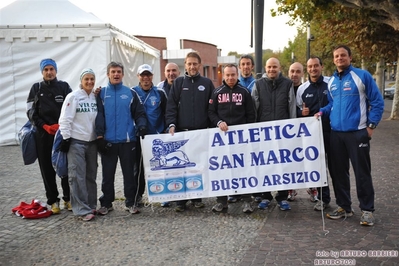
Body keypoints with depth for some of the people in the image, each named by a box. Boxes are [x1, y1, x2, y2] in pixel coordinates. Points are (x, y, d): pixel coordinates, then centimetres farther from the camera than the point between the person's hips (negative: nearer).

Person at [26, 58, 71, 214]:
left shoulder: (64, 87, 6)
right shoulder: (36, 88, 8)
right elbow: (31, 112, 5)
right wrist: (45, 126, -7)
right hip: (43, 134, 1)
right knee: (47, 168, 3)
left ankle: (68, 199, 13)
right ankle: (53, 201, 13)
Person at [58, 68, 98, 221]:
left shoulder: (96, 97, 9)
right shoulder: (73, 97, -7)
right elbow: (65, 120, -10)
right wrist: (66, 138, -14)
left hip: (92, 141, 6)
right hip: (76, 141, -5)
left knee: (91, 175, 12)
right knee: (77, 176, -5)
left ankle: (91, 205, 22)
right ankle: (82, 209, 0)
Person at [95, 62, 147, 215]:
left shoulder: (131, 93, 7)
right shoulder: (101, 94, 6)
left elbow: (139, 113, 5)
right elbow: (98, 116, 0)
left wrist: (141, 125, -15)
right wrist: (100, 137, -8)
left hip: (128, 140, 0)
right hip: (108, 141, 0)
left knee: (129, 173, 6)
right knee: (107, 174, 8)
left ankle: (131, 202, 17)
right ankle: (106, 203, 19)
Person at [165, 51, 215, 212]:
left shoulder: (207, 83, 9)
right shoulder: (178, 83, 8)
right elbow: (171, 106, 1)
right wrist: (171, 124, -11)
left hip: (202, 132, 1)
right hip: (182, 131, 0)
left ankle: (197, 196, 18)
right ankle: (181, 199, 8)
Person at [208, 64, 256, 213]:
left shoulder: (244, 92, 7)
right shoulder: (217, 93, 8)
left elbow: (251, 114, 6)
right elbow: (211, 112, 6)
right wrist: (218, 122, -12)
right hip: (222, 134, 1)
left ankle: (246, 200, 5)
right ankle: (221, 200, 12)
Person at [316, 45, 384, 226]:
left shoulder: (362, 76, -4)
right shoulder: (331, 81, 12)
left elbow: (377, 102, -3)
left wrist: (371, 125, -9)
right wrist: (322, 112, 2)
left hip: (358, 132, -5)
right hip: (336, 133, 6)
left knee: (362, 173, 0)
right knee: (338, 172, 10)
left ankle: (367, 210, 12)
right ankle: (344, 206, 23)